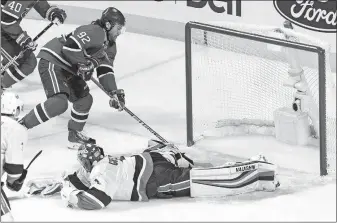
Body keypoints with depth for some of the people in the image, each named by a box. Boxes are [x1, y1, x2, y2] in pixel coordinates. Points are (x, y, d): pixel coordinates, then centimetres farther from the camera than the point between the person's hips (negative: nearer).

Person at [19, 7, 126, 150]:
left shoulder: (110, 46, 14)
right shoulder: (94, 32, -18)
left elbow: (105, 71, 11)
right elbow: (70, 45, -29)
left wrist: (114, 92, -1)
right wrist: (85, 63, -21)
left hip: (68, 70, 11)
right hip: (52, 62, -11)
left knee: (84, 99, 13)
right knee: (59, 102, -25)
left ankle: (75, 136, 29)